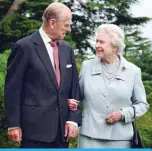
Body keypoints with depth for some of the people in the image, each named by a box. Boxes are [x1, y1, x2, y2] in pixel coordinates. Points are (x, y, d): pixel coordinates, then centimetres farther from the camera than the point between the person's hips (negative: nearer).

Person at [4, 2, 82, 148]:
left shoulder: (67, 49, 11)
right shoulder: (25, 46, -6)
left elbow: (74, 86, 11)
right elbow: (12, 88, -7)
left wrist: (73, 119, 2)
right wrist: (14, 124, -9)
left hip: (62, 126, 6)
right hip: (35, 125, -5)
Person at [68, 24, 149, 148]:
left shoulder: (132, 71, 1)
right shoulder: (87, 66, 4)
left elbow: (142, 104, 6)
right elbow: (79, 94, 15)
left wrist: (123, 114, -10)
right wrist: (72, 102, -7)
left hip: (120, 137, 0)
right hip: (90, 135, 1)